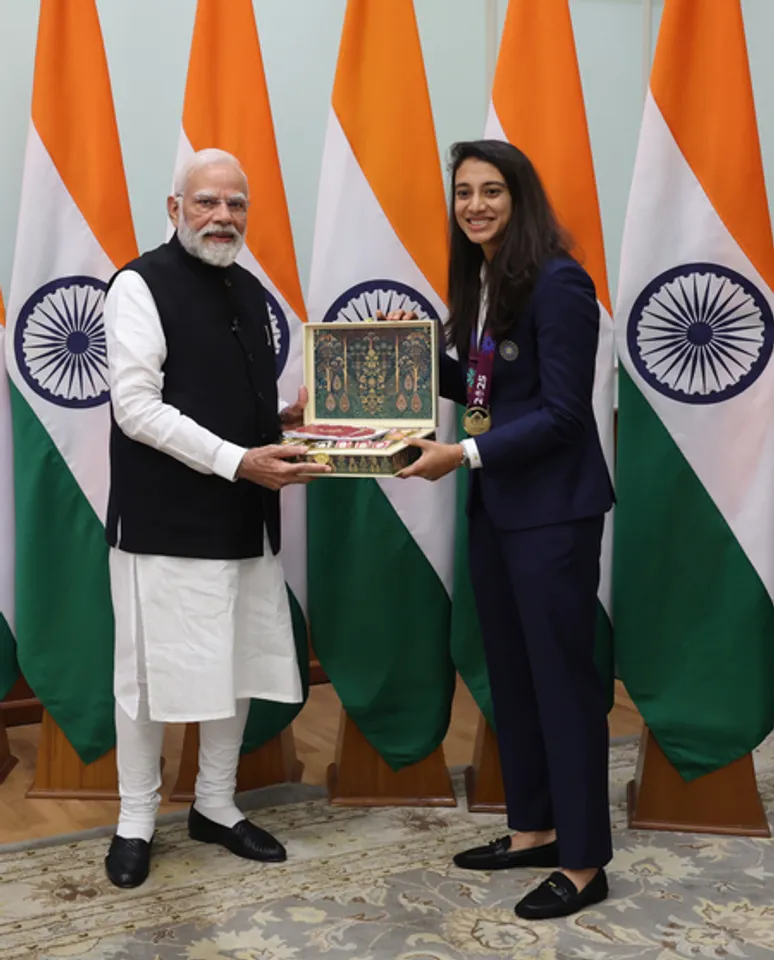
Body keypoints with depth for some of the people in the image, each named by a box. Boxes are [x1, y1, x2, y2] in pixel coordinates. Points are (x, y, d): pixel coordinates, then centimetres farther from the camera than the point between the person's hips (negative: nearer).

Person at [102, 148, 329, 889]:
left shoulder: (249, 291, 14)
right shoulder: (141, 285, -9)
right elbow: (137, 406, -17)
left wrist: (285, 418, 1)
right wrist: (238, 461, -22)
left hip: (244, 521, 7)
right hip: (165, 522, -7)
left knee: (239, 667, 12)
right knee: (152, 673, 4)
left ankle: (215, 807, 30)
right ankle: (136, 821, 23)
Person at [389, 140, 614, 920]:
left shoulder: (558, 284, -16)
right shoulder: (479, 280, 10)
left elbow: (561, 414, -19)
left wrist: (463, 455, -23)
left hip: (552, 509, -9)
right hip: (494, 503, 9)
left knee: (560, 674, 0)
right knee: (508, 669, 14)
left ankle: (584, 862, 15)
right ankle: (534, 828, 30)